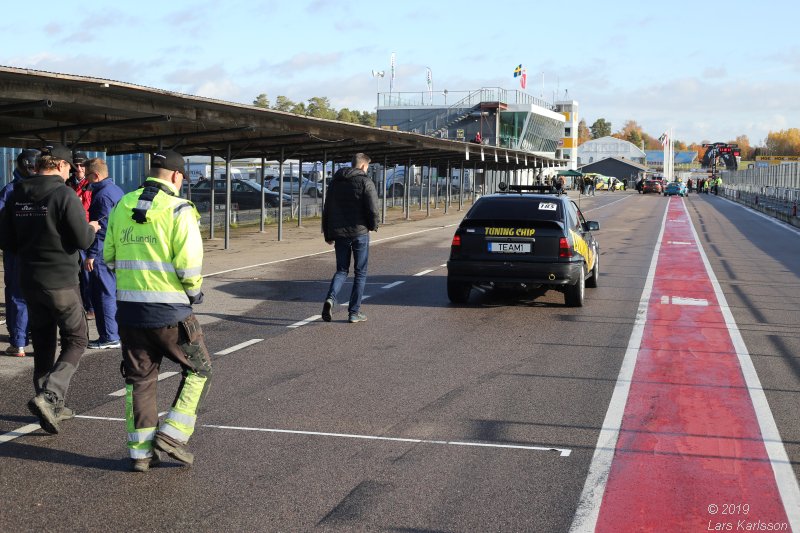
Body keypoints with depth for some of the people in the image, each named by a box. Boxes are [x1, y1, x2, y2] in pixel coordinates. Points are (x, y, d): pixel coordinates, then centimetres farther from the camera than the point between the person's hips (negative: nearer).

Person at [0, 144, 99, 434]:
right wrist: (92, 229, 6)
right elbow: (82, 240, -15)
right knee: (75, 341, 7)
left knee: (43, 344, 15)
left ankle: (52, 408, 21)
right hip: (61, 282, -6)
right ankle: (48, 396, -10)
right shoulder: (64, 195, -15)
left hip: (29, 281, 6)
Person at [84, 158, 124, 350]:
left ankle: (109, 337, -3)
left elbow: (101, 228, -20)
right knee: (115, 292, 15)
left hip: (103, 255, -10)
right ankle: (119, 332, 22)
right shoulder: (117, 190, 14)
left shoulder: (103, 195, -15)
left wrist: (91, 254, -18)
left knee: (103, 294, -5)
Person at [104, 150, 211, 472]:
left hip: (128, 308, 6)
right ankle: (172, 434, 5)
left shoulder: (121, 208, 7)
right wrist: (193, 290, 1)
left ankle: (141, 452, 17)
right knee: (199, 370, 13)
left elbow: (109, 257, 12)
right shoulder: (178, 210, -11)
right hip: (169, 310, -5)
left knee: (139, 379, 14)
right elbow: (189, 262, -17)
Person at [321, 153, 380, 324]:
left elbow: (327, 210, 14)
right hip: (359, 233, -5)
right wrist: (373, 225, 6)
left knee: (341, 270, 14)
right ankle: (354, 312, 6)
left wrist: (328, 235, 20)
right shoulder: (365, 182, -8)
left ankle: (330, 298, -13)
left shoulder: (335, 181, 11)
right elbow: (373, 209, -15)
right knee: (360, 272, 7)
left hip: (339, 233, 5)